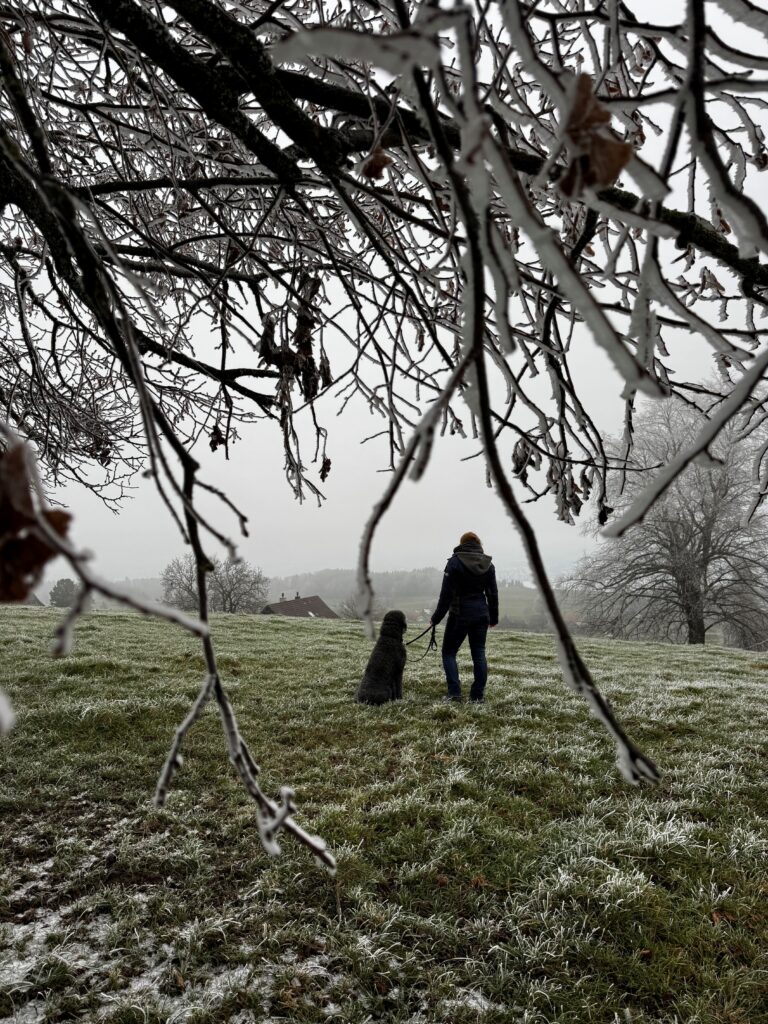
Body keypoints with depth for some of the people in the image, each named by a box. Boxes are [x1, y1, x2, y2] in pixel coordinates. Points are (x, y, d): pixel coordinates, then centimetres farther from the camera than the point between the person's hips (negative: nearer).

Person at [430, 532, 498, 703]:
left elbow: (446, 594, -11)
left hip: (460, 615, -4)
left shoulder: (455, 562, -8)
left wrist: (436, 618, -5)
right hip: (481, 614, 4)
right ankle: (478, 695, 8)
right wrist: (493, 617, 20)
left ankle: (454, 692, -4)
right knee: (479, 654, 9)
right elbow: (493, 594, 10)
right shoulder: (488, 564, 6)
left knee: (449, 652, 6)